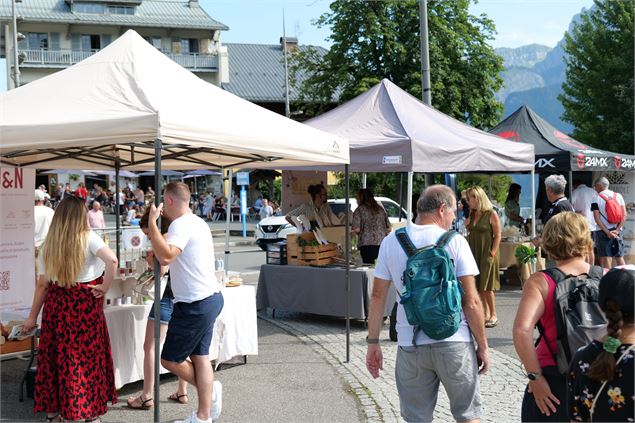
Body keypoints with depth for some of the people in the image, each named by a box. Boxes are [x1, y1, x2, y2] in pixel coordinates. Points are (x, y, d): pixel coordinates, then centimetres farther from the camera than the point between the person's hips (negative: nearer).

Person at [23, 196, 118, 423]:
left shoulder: (48, 245, 3)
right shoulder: (88, 238, -8)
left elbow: (42, 284, 5)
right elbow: (112, 260, -23)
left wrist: (32, 316, 13)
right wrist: (105, 287, -9)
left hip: (57, 304, 3)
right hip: (85, 304, -3)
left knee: (56, 356, 13)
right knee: (88, 357, 7)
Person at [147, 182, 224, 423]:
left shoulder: (181, 225, -17)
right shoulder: (198, 222, 15)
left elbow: (165, 256, -33)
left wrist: (152, 221, -25)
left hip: (195, 305, -10)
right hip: (211, 297, 10)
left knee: (170, 359, 2)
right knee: (199, 356, 11)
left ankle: (210, 389, 16)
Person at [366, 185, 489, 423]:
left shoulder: (391, 242, 2)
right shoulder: (455, 242, -6)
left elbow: (378, 296, 4)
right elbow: (471, 302, -7)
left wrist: (373, 343, 11)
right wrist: (482, 346, 2)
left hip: (410, 344, 2)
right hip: (454, 342, -2)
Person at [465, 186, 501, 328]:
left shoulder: (492, 215, -8)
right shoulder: (472, 215, 10)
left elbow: (497, 236, -9)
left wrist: (492, 253, -14)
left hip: (487, 254, -6)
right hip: (473, 253, 6)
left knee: (486, 286, -5)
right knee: (478, 286, 7)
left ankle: (493, 315, 5)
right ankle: (485, 313, 16)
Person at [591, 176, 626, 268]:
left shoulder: (597, 198, -5)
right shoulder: (618, 196, 6)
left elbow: (597, 218, -13)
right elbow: (624, 215, 0)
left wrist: (607, 232, -13)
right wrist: (617, 230, -6)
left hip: (602, 232, -4)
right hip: (616, 231, 4)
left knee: (605, 258, -1)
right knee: (619, 257, 11)